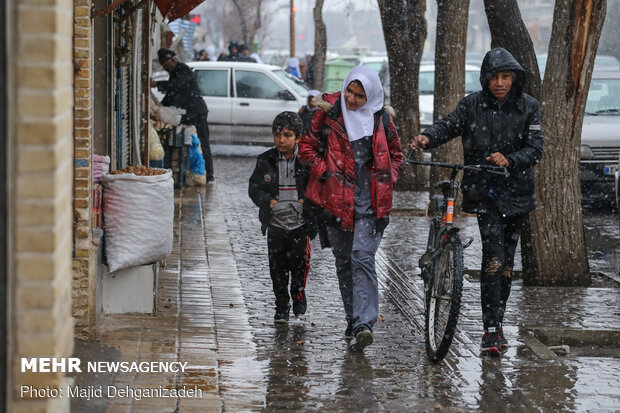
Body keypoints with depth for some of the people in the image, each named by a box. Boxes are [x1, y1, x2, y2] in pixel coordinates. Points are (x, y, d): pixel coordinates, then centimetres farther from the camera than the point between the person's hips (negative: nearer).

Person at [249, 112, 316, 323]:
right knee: (277, 267, 5)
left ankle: (298, 294, 25)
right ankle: (282, 306, 20)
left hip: (300, 224, -1)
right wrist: (268, 201, -12)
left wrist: (306, 201, -14)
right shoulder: (265, 161, 1)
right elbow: (254, 188, 5)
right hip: (275, 224, 2)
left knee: (300, 262, -4)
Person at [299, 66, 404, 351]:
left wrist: (386, 180, 1)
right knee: (343, 262, 9)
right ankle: (354, 322, 20)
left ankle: (363, 324, -22)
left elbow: (396, 154, 17)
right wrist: (324, 172, -6)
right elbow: (307, 145, 7)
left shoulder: (382, 119, 4)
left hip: (371, 202, -2)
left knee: (363, 258, -15)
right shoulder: (329, 112, 1)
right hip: (337, 199, 2)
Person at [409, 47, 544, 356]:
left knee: (507, 261, 11)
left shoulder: (528, 107, 0)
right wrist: (427, 138, -27)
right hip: (483, 190, -2)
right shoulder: (472, 105, -1)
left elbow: (535, 148, -6)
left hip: (516, 192, 2)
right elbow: (449, 126, -5)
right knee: (494, 257, -15)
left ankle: (497, 322, 25)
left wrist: (509, 160, -24)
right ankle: (491, 329, -14)